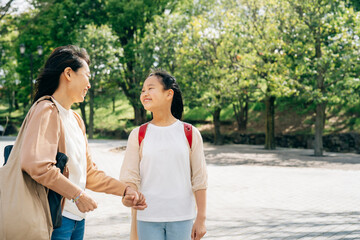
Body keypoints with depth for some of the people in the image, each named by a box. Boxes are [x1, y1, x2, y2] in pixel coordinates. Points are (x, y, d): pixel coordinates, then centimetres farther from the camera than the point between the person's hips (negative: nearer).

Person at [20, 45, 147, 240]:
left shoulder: (76, 119, 17)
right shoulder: (47, 110, -11)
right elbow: (35, 163, -25)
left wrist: (125, 190, 12)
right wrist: (77, 194, -19)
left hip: (77, 216, 9)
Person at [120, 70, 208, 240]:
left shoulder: (190, 134, 2)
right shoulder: (138, 135, 4)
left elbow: (199, 180, 2)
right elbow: (129, 179, 1)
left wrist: (201, 219, -1)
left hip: (181, 218, 0)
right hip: (147, 219, 1)